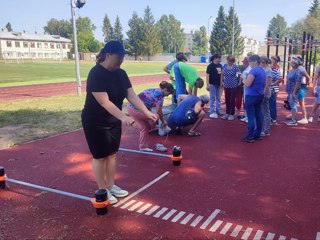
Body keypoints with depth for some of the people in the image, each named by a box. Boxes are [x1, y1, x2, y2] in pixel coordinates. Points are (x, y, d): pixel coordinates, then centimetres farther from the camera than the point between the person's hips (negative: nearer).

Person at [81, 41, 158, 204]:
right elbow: (105, 102, -32)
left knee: (112, 154, 14)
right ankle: (102, 190, 19)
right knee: (100, 156, 3)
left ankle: (111, 186, 29)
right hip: (95, 122, -7)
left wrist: (147, 113, -13)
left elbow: (131, 95, -4)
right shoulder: (96, 74, -24)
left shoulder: (121, 74, 0)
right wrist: (123, 117, -43)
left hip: (113, 120, 7)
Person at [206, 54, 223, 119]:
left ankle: (218, 110, 25)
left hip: (218, 84, 6)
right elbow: (207, 75, -13)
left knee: (218, 98, 13)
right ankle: (212, 112, 3)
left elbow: (221, 74, 15)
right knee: (212, 98, -1)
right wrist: (207, 85, -19)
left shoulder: (220, 65, 7)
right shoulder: (210, 66, -11)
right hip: (212, 84, -6)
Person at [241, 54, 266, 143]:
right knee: (258, 115, 12)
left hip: (251, 96, -9)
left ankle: (250, 137, 0)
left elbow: (247, 84, -21)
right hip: (260, 95, 9)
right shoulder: (262, 70, 11)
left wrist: (244, 79, -2)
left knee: (251, 117, -4)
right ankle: (258, 135, 19)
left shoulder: (253, 70, -18)